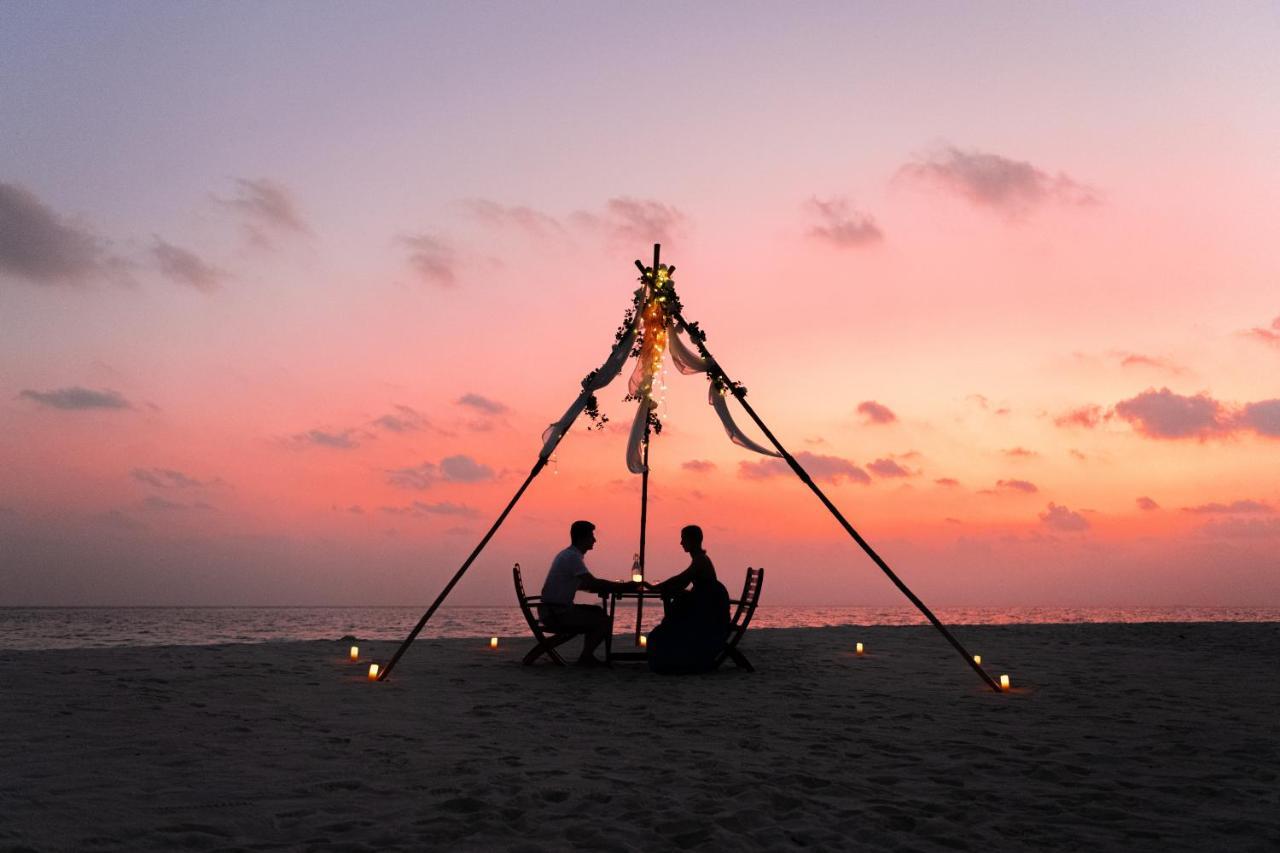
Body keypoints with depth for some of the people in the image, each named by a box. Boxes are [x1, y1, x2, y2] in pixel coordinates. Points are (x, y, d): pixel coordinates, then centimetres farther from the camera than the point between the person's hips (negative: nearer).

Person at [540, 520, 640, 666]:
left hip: (555, 610, 10)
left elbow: (585, 585, 21)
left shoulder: (568, 555, 16)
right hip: (556, 613, -10)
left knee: (598, 613, 20)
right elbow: (593, 584, -22)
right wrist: (625, 587, -14)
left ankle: (587, 655, 20)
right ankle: (586, 658, 1)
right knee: (604, 622, -12)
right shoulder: (572, 557, -16)